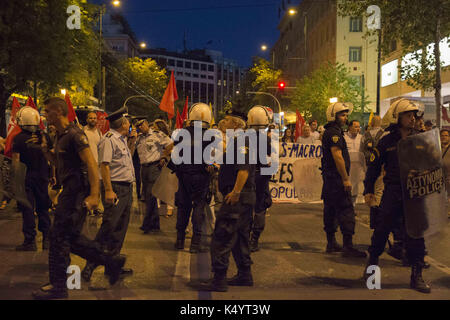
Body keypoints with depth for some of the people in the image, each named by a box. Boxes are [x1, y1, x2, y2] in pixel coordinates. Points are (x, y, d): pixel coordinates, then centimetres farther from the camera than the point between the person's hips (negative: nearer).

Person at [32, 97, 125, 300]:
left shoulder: (74, 134, -14)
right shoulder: (62, 135, 17)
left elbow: (91, 164, -21)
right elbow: (58, 162, 27)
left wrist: (94, 195, -27)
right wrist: (45, 149, 10)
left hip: (76, 192, -10)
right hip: (70, 191, 10)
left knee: (59, 236, -3)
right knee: (70, 237, 14)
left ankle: (58, 287, 9)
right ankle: (111, 261, 19)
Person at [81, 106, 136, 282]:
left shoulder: (121, 140, 17)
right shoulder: (109, 139, -12)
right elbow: (104, 165, -19)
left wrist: (132, 142, 18)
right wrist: (109, 190, -24)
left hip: (127, 188, 9)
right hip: (115, 188, -9)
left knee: (120, 229, 11)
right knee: (108, 228, -11)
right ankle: (89, 265, -4)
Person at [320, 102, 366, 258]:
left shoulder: (329, 132, 20)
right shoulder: (334, 132, -14)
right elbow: (338, 156, -21)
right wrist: (346, 178, -21)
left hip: (329, 177, 11)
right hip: (336, 177, -11)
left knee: (331, 210, 12)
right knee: (346, 209, -10)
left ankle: (331, 243, 19)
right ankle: (348, 246, -11)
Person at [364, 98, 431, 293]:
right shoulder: (387, 141, -1)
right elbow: (374, 166, 4)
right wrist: (368, 190, 1)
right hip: (393, 192, -2)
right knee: (382, 228, 2)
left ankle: (416, 276, 11)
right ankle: (372, 262, 26)